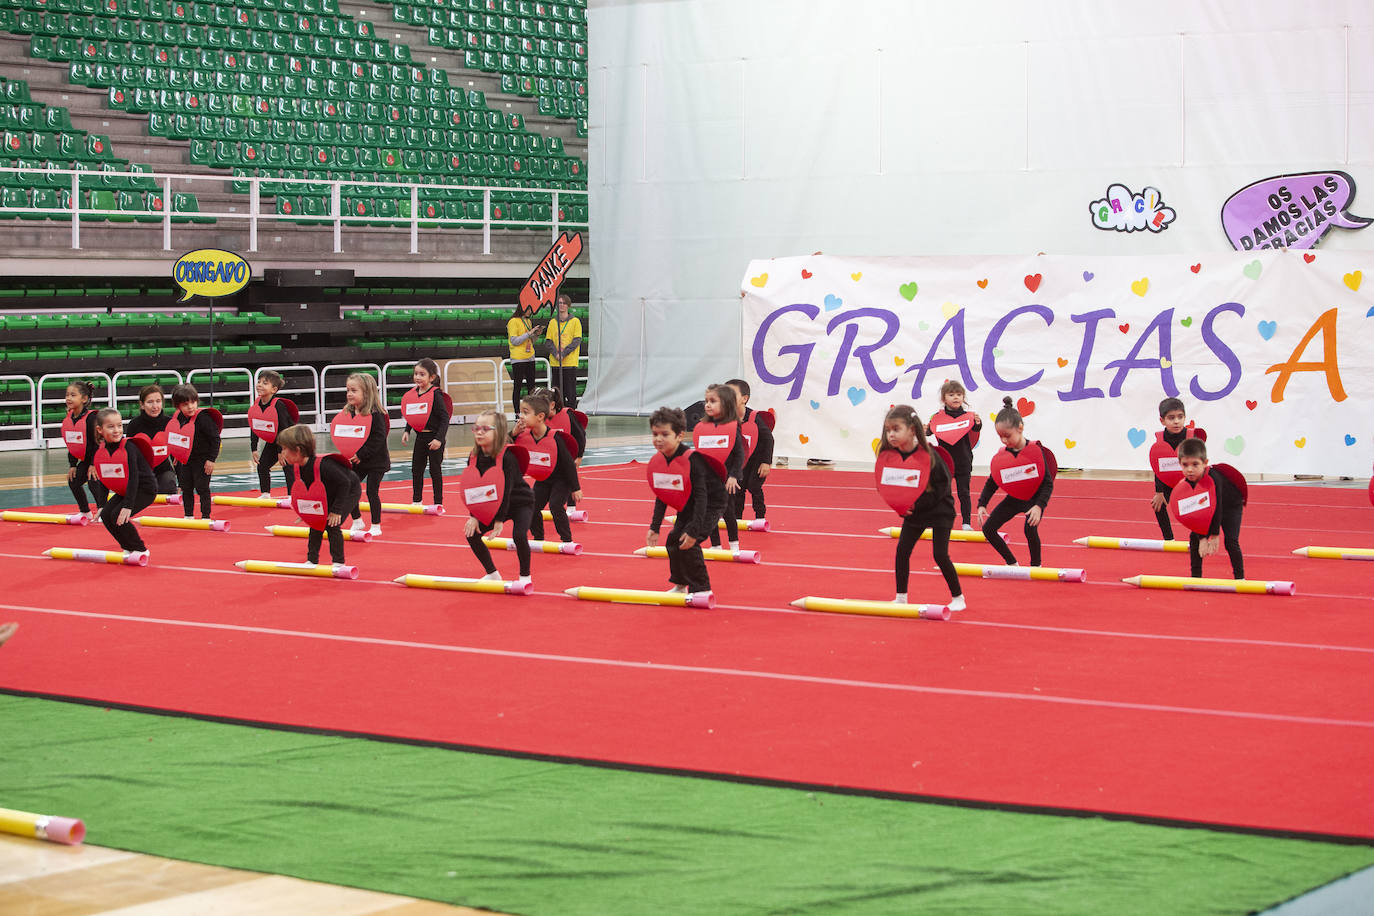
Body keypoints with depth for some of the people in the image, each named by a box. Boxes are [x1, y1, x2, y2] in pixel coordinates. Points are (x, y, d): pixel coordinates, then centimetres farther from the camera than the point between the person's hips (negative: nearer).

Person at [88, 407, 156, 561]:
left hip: (145, 489, -7)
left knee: (118, 516, -21)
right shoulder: (100, 450, -4)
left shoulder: (129, 447, -24)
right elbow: (103, 479, 5)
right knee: (106, 515, -3)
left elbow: (133, 478, -27)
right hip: (122, 490, 7)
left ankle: (140, 550, -5)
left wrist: (128, 505, -32)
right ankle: (128, 548, 14)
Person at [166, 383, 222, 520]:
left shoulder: (203, 417, -23)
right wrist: (177, 456, 19)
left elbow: (215, 438, -20)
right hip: (185, 460, 7)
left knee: (202, 488, -2)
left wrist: (211, 459, -20)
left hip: (202, 460, -7)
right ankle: (188, 515, 25)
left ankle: (205, 516, 8)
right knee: (186, 489, 13)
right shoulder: (177, 418, -1)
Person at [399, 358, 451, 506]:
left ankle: (438, 503, 12)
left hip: (434, 438, -6)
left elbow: (445, 418, -18)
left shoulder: (435, 395, -16)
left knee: (435, 470, 2)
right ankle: (416, 501, 25)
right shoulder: (413, 394, 3)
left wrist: (439, 438, -24)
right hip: (420, 437, 6)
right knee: (416, 469, 11)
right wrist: (407, 431, 8)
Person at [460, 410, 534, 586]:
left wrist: (499, 520, -23)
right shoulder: (474, 458, -8)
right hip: (491, 507, 7)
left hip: (520, 502, -6)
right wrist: (474, 516, -10)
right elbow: (472, 489, -2)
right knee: (471, 533, -3)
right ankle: (492, 574, 12)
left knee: (519, 535, -29)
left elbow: (507, 489, -25)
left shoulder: (508, 457, -26)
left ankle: (525, 576, -6)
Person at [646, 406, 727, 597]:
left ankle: (702, 589, -7)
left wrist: (693, 530, -33)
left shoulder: (692, 460, -30)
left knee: (688, 543, -19)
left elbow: (701, 496, -30)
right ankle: (680, 585, 26)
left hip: (710, 505, -8)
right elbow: (661, 496, 2)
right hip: (687, 508, 8)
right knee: (673, 541, 6)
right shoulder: (658, 461, -7)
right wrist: (654, 527, -2)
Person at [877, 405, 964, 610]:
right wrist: (900, 505, -8)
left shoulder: (929, 455, -23)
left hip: (939, 511, -5)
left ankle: (958, 598, 9)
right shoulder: (889, 455, -8)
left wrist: (918, 504, -22)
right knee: (902, 551, -1)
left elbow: (942, 485, -18)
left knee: (940, 555, -7)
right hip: (912, 512, 5)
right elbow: (887, 484, 7)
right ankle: (901, 598, 12)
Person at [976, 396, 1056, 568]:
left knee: (1030, 529, -29)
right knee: (988, 528, -2)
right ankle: (1011, 563, 13)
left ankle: (1036, 565, -4)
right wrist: (982, 505, -6)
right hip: (1013, 500, 5)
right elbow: (991, 483, 5)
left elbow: (1048, 483, -18)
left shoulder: (1035, 451, -20)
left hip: (1034, 499, -5)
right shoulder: (1001, 456, -8)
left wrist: (1039, 506, -30)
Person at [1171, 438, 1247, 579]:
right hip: (1205, 511, 5)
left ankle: (1239, 577, -2)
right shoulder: (1186, 485, -22)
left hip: (1231, 505, -5)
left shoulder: (1214, 478, -38)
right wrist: (1202, 538, -23)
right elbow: (1192, 514, -17)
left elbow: (1218, 507, -33)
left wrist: (1215, 535, -29)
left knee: (1231, 540, -16)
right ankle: (1196, 576, 4)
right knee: (1194, 537, -6)